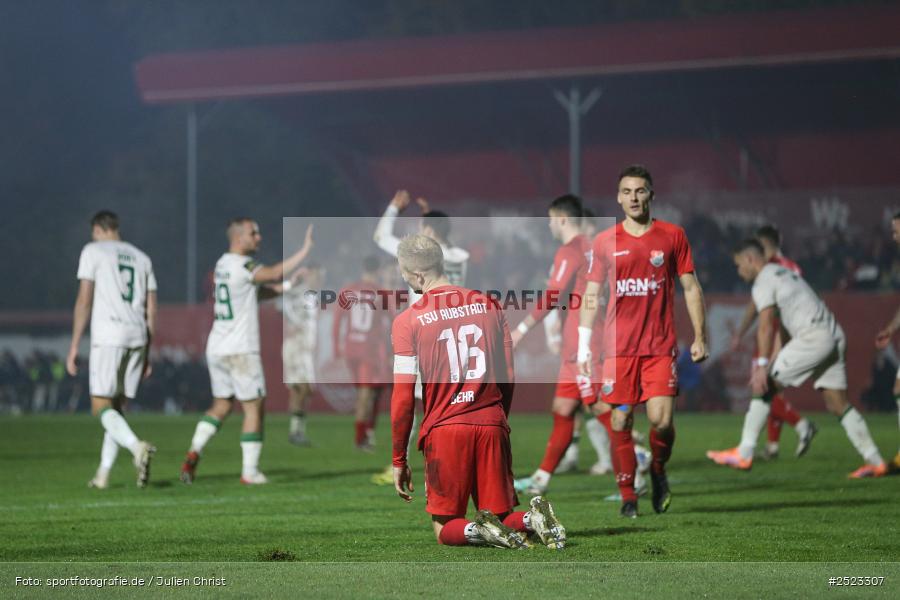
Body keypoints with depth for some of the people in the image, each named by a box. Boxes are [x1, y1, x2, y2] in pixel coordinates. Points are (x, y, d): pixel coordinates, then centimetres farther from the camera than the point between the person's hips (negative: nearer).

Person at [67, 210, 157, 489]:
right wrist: (147, 354, 21)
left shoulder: (93, 251, 4)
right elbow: (151, 311, 17)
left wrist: (74, 347, -2)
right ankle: (102, 474, 11)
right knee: (118, 406, 12)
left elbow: (84, 300, -4)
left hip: (108, 336, -5)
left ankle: (137, 446, -30)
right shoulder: (141, 258, 20)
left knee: (101, 406, -5)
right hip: (138, 336, 5)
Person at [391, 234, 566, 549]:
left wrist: (399, 460, 2)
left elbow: (403, 397, -5)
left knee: (446, 530, 9)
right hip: (492, 425, 3)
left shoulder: (408, 321, -5)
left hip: (444, 429, -3)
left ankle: (480, 531, -22)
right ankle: (532, 518, -18)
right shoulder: (489, 306, 7)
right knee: (500, 517, 13)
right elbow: (509, 380, 11)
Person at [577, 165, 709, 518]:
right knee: (621, 420, -1)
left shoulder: (672, 236, 4)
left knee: (661, 420, -10)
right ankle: (627, 495, 10)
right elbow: (591, 295, 9)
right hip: (618, 346, 1)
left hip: (660, 347, -1)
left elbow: (691, 288, 9)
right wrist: (583, 345, 3)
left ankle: (658, 471, 19)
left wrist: (699, 337, 4)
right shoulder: (605, 242, 5)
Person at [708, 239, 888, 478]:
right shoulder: (785, 273, 27)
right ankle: (875, 461, 4)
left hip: (813, 337, -9)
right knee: (837, 404, 9)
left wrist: (762, 366, -18)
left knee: (765, 386, -3)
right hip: (835, 336, 9)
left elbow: (766, 326, -12)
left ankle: (743, 454, -3)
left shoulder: (763, 282, -1)